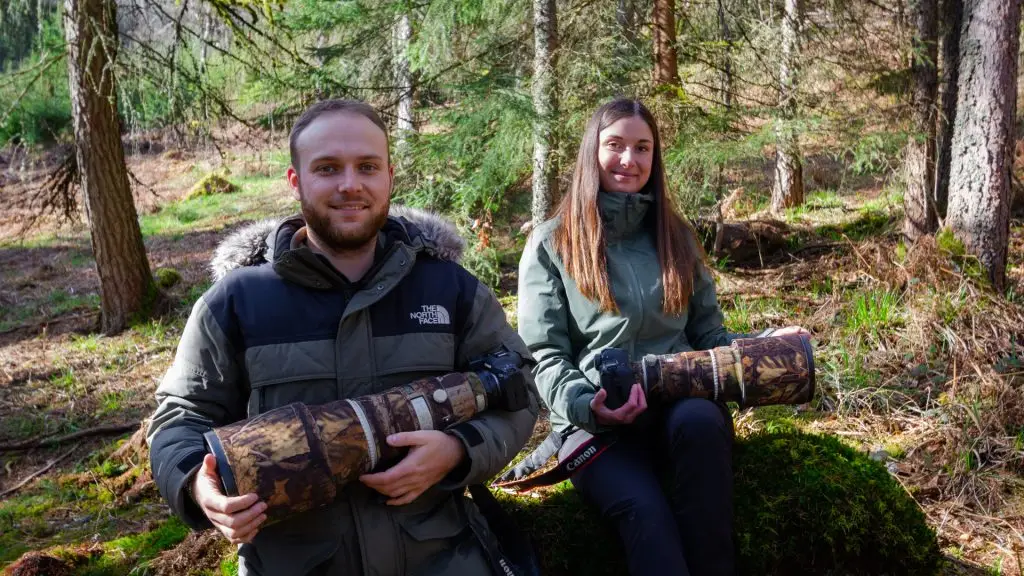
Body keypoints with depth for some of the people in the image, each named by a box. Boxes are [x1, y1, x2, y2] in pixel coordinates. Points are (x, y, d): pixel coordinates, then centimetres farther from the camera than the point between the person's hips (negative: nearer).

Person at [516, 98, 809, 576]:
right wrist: (585, 405, -18)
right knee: (643, 509, -34)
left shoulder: (676, 236, 19)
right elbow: (543, 354, 1)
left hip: (682, 404, 3)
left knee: (699, 420, -35)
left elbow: (708, 334, 18)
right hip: (595, 421, -2)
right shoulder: (551, 244, 8)